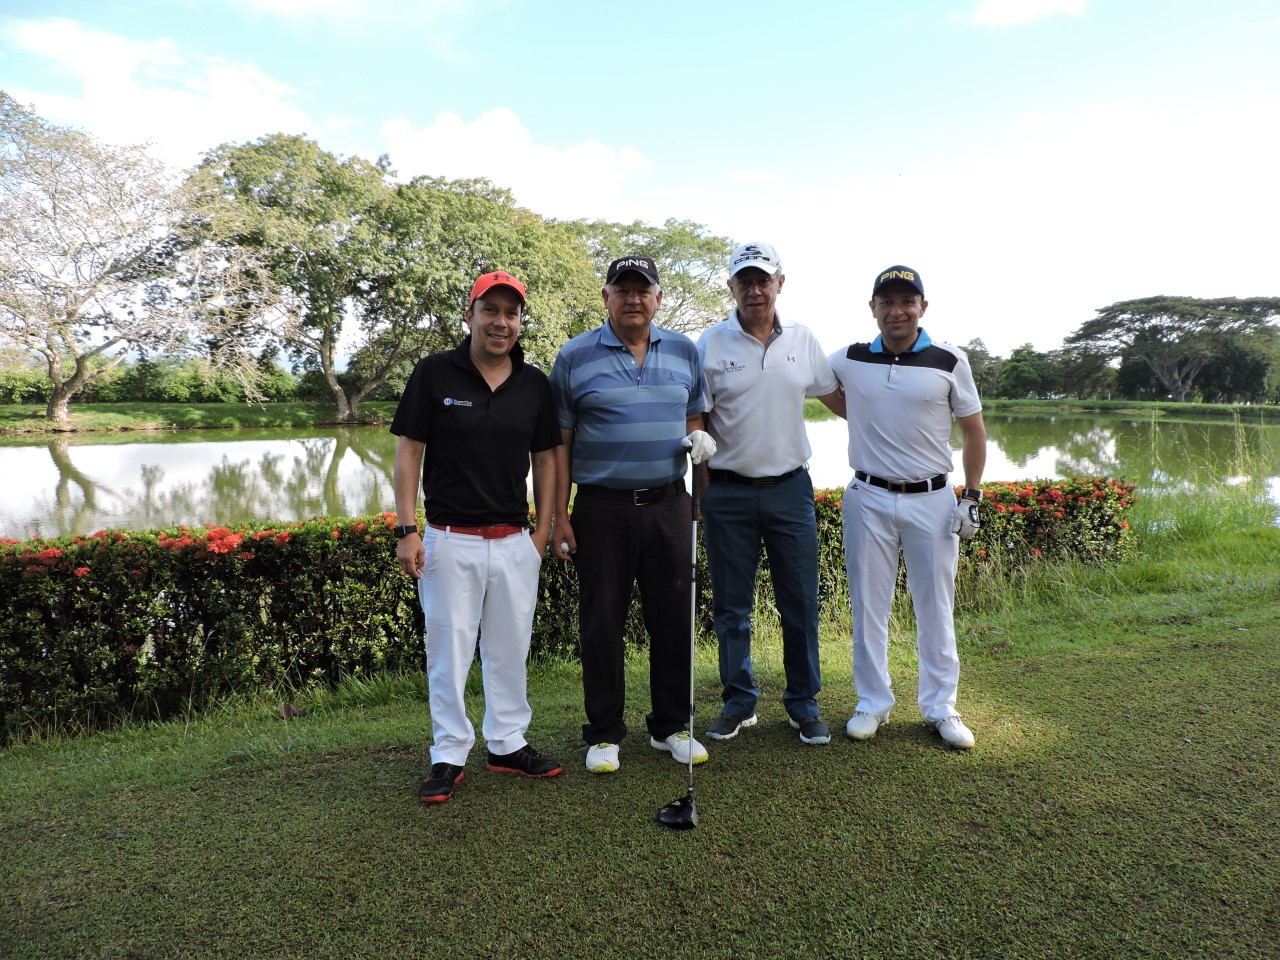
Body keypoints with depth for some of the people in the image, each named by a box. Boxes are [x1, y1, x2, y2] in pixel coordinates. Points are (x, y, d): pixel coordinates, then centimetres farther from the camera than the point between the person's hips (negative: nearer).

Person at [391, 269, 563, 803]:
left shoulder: (535, 383, 6)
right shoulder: (434, 373, -2)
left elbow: (545, 458, 11)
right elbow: (408, 452, -2)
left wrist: (542, 531, 6)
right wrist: (406, 530, -8)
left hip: (515, 541, 3)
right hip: (450, 539, -3)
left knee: (510, 649, 11)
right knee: (449, 648, 4)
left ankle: (508, 745, 27)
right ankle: (449, 756, 19)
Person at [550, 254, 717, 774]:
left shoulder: (684, 351, 9)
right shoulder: (575, 356, 0)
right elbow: (560, 441, 0)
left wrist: (699, 437, -5)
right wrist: (559, 517, -4)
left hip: (668, 503, 3)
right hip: (601, 507, -2)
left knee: (673, 618, 9)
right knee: (601, 623, 5)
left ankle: (671, 726, 27)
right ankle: (604, 734, 21)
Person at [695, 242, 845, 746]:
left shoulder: (803, 340, 5)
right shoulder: (710, 345, -2)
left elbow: (839, 401, 15)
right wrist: (707, 493, -9)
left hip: (791, 489, 2)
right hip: (729, 493, -1)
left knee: (801, 603, 7)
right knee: (731, 608, 9)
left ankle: (804, 703, 24)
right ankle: (739, 703, 25)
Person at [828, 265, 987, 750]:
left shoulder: (949, 362, -1)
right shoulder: (849, 360, 2)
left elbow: (973, 430, 5)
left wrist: (972, 497, 1)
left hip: (932, 500, 0)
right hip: (868, 499, 1)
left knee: (936, 608, 7)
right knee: (868, 606, 7)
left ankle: (941, 707, 22)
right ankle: (872, 703, 21)